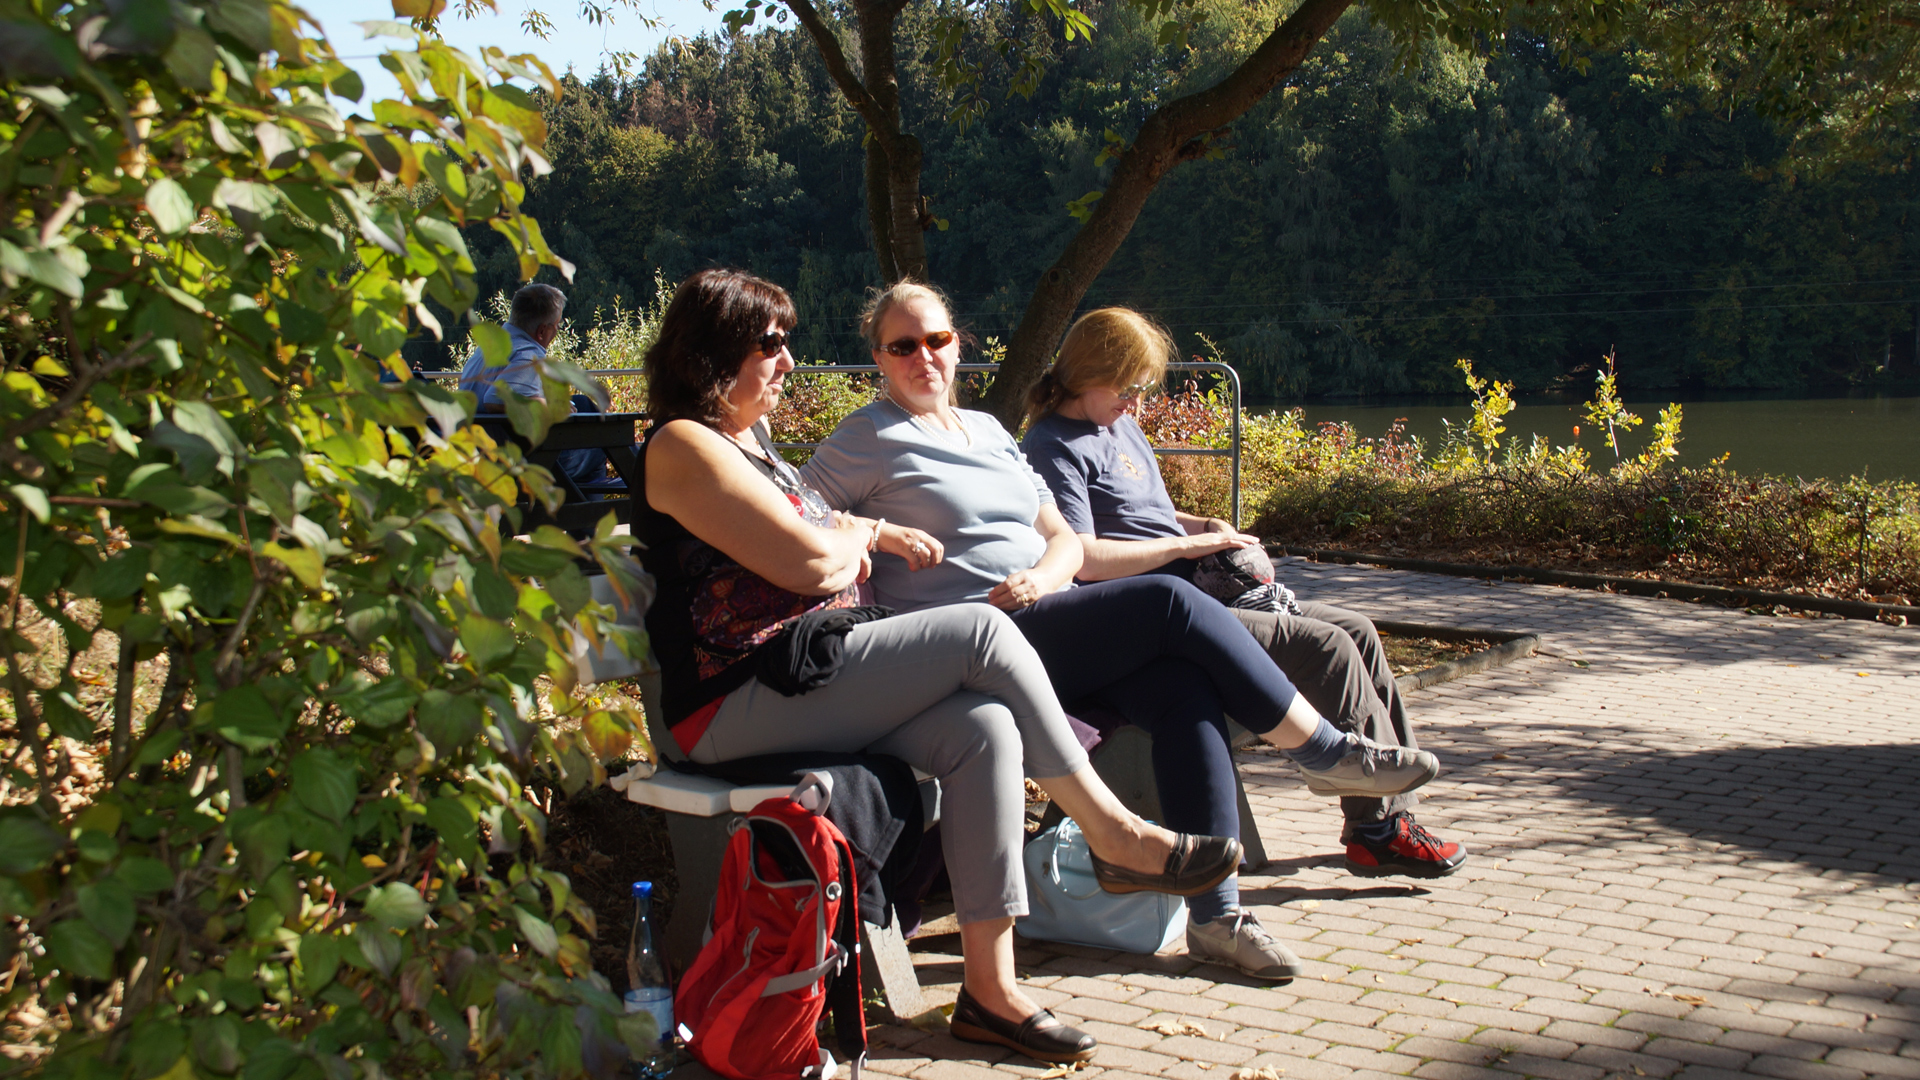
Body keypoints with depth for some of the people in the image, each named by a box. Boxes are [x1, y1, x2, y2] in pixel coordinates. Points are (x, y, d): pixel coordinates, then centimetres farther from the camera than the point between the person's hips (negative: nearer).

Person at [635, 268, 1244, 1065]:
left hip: (800, 687, 9)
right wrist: (855, 536, 5)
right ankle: (1114, 835, -7)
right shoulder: (683, 446, -10)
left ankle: (990, 988, -16)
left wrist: (869, 533, 17)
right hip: (739, 706, -9)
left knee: (982, 730, -16)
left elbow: (815, 527, 37)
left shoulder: (748, 440, 21)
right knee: (981, 632, -19)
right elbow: (809, 561, -17)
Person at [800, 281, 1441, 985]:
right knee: (1171, 601, -22)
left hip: (1052, 623, 7)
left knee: (1185, 687, -22)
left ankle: (1215, 911, -22)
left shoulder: (987, 429, 23)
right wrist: (880, 533, -16)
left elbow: (1065, 540, 20)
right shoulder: (873, 438, 4)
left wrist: (1044, 576, -3)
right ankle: (1329, 752, -9)